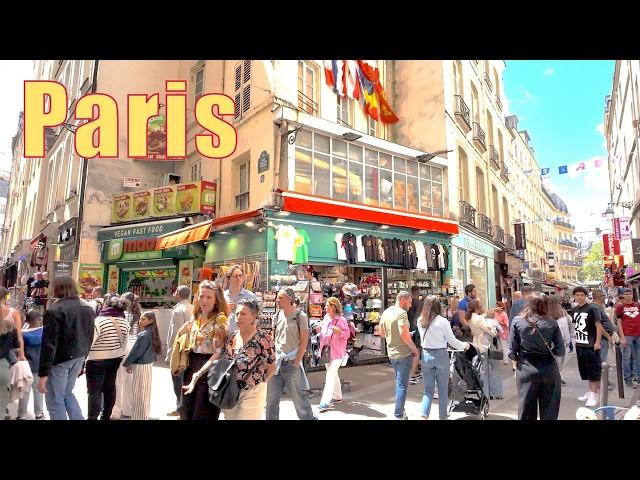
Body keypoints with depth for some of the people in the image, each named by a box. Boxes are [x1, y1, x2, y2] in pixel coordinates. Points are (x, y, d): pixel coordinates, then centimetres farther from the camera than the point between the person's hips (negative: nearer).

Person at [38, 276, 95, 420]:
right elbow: (90, 337, 13)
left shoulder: (54, 310, -16)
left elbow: (49, 343, -19)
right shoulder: (88, 308, 7)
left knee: (55, 401, 6)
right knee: (67, 393, 24)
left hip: (60, 360, -7)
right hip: (77, 359, 7)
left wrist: (43, 372, -15)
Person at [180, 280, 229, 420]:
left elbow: (218, 353, -22)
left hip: (209, 371, -7)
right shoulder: (196, 316, 5)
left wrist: (199, 373, -31)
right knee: (186, 413, 17)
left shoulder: (220, 320, -16)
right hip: (192, 367, 7)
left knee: (203, 415, 6)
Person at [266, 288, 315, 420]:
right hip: (276, 362, 5)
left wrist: (296, 363, -12)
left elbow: (304, 341, -8)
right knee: (271, 397, 10)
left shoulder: (300, 316, -7)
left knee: (298, 396, 2)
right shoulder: (278, 316, 8)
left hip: (292, 362, -5)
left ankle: (308, 417, 21)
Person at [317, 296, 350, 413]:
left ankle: (325, 402, -6)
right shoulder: (326, 318, 7)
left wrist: (338, 331, -31)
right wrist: (320, 330, 0)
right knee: (333, 375, 19)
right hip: (326, 351, 8)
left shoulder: (341, 319, -14)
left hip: (336, 352, -8)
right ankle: (337, 397, 34)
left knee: (330, 376, -9)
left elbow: (347, 334, -13)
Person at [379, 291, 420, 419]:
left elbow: (382, 333, 15)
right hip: (404, 353, -8)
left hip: (391, 353, 8)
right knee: (402, 385, 2)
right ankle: (399, 415, 10)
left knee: (399, 382, 23)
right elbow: (404, 334, -26)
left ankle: (400, 410, 32)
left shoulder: (386, 312, 7)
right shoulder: (401, 313, -18)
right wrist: (415, 350, -14)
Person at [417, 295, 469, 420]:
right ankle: (442, 416, 22)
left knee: (428, 389, 11)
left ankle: (424, 415, 0)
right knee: (443, 389, 13)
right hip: (441, 355, -3)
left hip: (426, 355, 3)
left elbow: (422, 338, 6)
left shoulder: (420, 321, -1)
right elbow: (452, 341, -3)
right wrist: (464, 345, 15)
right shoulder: (442, 321, -12)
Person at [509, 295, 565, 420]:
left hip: (526, 369, -1)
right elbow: (560, 351, -2)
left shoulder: (517, 321, -6)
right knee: (549, 411, 14)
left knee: (527, 411, 10)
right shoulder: (552, 323, -3)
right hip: (549, 369, 1)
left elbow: (512, 351, -7)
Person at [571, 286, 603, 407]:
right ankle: (591, 391, 28)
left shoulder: (592, 309, -12)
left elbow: (599, 325, -13)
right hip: (579, 345, 7)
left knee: (593, 370, -1)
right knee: (584, 370, 15)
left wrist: (598, 342, -17)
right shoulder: (574, 310, 7)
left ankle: (594, 395, 6)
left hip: (591, 345, -7)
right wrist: (575, 340, 13)